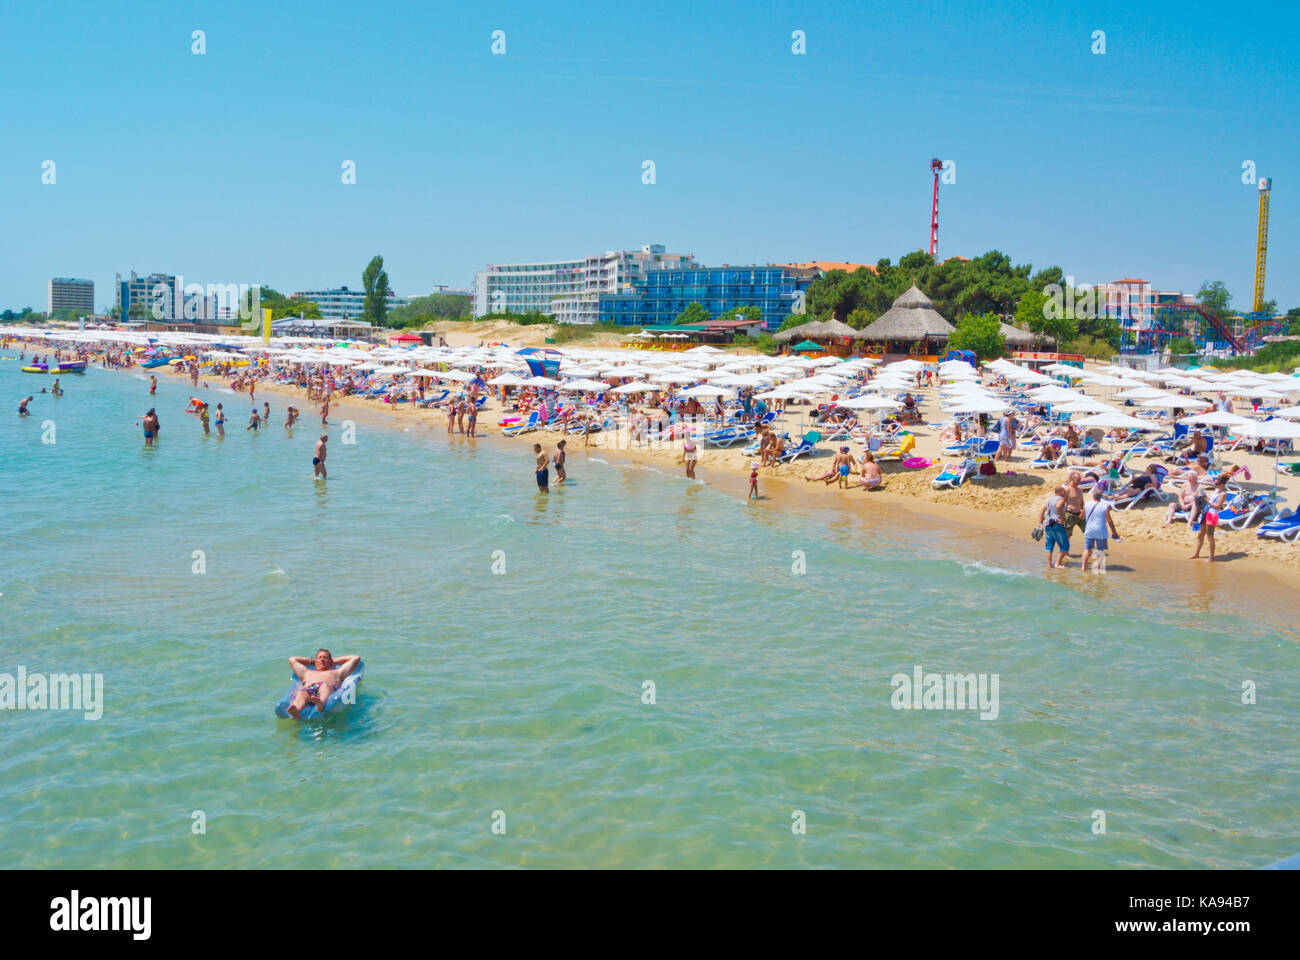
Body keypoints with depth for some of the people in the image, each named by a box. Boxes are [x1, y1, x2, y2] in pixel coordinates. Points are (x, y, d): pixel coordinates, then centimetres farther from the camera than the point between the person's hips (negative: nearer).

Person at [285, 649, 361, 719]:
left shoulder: (337, 673, 43)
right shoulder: (307, 673, 48)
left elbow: (356, 658, 45)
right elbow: (292, 659, 58)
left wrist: (335, 661, 52)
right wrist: (311, 661, 60)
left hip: (329, 688, -1)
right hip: (308, 690, 1)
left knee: (325, 687, -41)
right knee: (301, 693, -38)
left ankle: (321, 704, -76)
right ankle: (296, 710, -72)